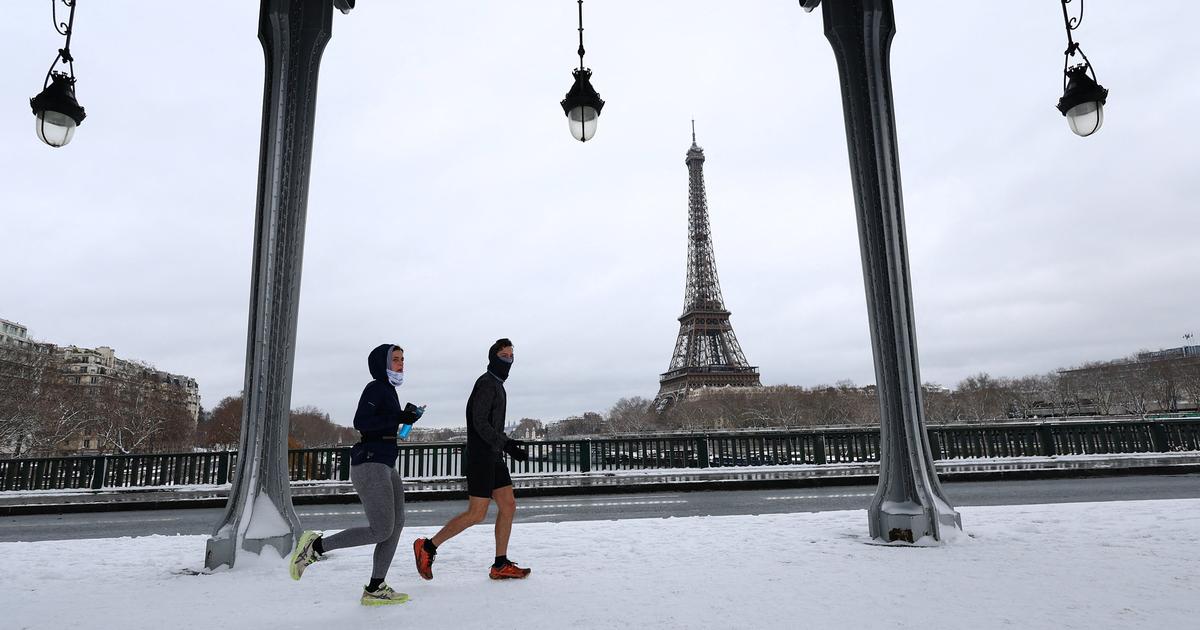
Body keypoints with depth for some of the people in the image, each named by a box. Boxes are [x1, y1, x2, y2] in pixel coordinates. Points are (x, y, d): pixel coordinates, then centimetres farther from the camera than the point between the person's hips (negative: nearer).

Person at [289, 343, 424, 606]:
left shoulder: (388, 390, 19)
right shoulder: (375, 387, -9)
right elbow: (361, 421, -22)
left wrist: (407, 416, 8)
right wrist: (399, 418, -23)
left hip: (385, 466, 10)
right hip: (370, 465, -10)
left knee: (397, 524, 6)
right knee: (381, 531, -10)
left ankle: (374, 589, 11)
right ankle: (316, 545, 2)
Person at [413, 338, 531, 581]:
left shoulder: (496, 385, 19)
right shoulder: (486, 383, -12)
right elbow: (480, 423, -21)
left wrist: (507, 443, 18)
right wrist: (506, 445, -25)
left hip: (493, 457, 10)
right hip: (481, 457, -10)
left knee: (508, 506, 5)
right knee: (476, 514, -7)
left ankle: (500, 565, 9)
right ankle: (427, 547, 5)